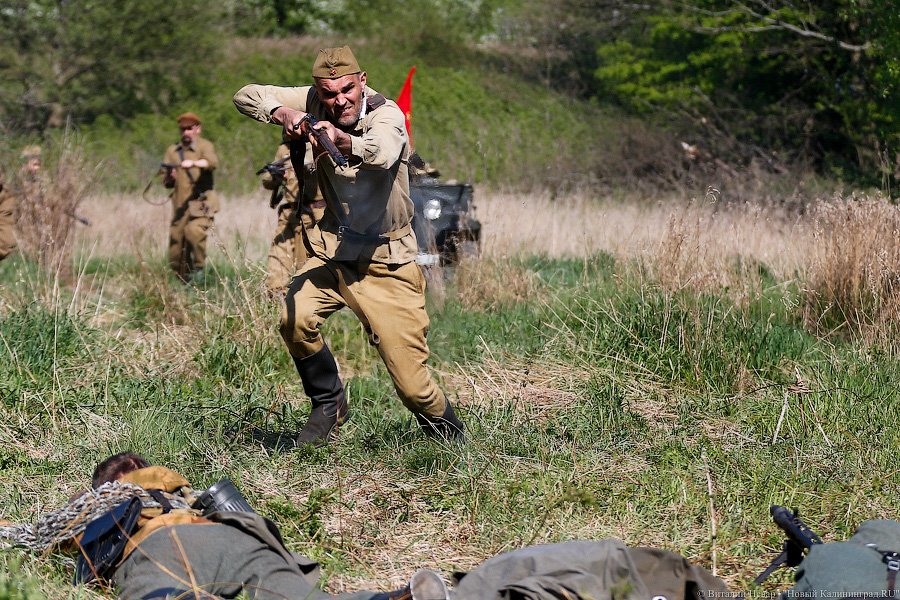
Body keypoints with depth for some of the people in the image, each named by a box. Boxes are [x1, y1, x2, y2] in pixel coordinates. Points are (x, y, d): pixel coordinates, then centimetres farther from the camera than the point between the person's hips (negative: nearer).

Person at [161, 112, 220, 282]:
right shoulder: (172, 151, 14)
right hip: (180, 206, 4)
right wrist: (170, 177, -8)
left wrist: (193, 163, -37)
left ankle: (199, 267, -12)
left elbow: (212, 162, -20)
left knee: (194, 231, -32)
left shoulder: (204, 146, 2)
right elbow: (166, 182, 15)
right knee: (176, 257, 2)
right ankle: (183, 282, 20)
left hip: (201, 203, -4)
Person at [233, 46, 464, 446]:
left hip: (385, 262, -4)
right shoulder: (314, 103, -4)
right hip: (333, 248, 4)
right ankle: (328, 404, 3)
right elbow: (246, 96, -4)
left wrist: (343, 141, -64)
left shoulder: (386, 114, -20)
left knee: (410, 380, -7)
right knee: (295, 319, -24)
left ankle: (448, 435, 24)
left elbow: (383, 152, -43)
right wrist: (282, 112, -25)